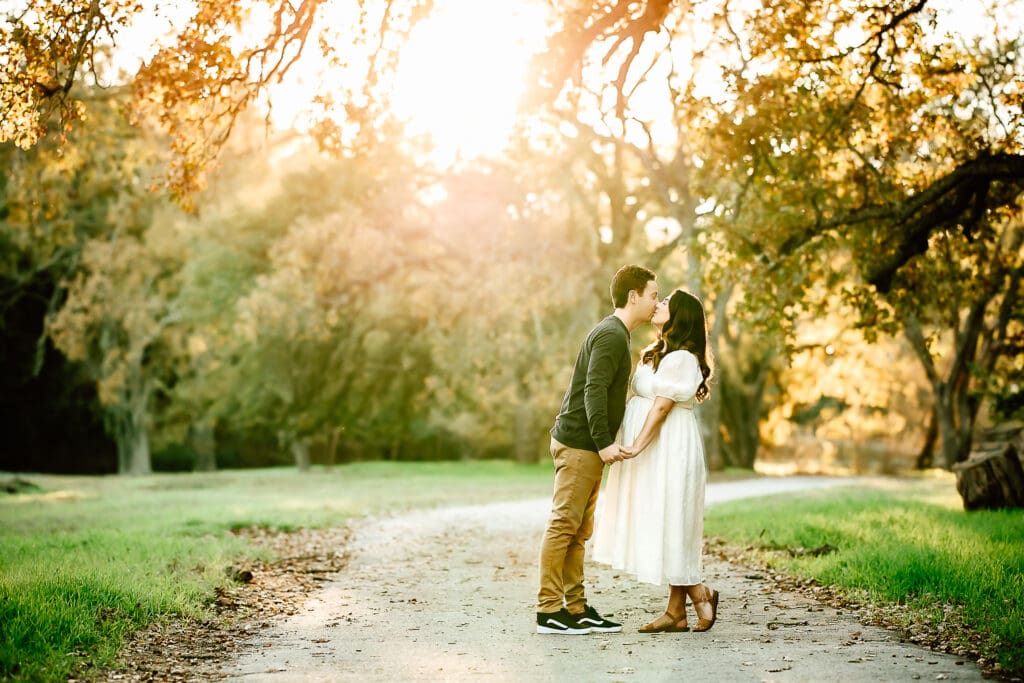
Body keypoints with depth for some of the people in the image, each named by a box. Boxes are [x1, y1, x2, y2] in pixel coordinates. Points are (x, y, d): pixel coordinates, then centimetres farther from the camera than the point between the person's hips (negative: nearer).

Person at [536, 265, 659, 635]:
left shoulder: (614, 334, 21)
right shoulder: (611, 335, -12)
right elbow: (594, 390, -22)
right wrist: (604, 441, -26)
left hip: (587, 447, 10)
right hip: (578, 443, -10)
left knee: (578, 531, 10)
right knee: (563, 525, -8)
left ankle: (576, 609, 14)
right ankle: (549, 611, -6)